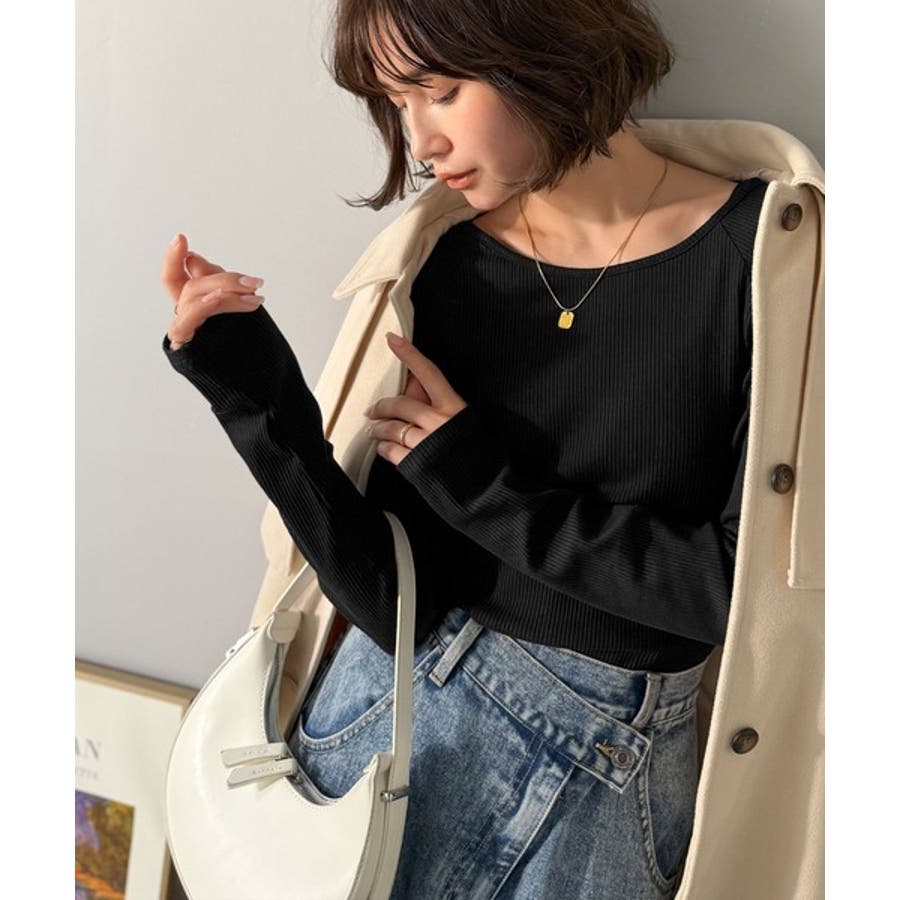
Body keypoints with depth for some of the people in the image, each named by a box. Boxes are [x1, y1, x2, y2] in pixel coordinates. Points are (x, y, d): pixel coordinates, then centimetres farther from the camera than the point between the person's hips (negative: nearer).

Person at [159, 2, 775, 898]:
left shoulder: (759, 252, -14)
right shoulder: (449, 266, -4)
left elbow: (753, 580, -16)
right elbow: (397, 607, -9)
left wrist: (482, 486, -14)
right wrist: (254, 391, -18)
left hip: (601, 775, -3)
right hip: (390, 712, 3)